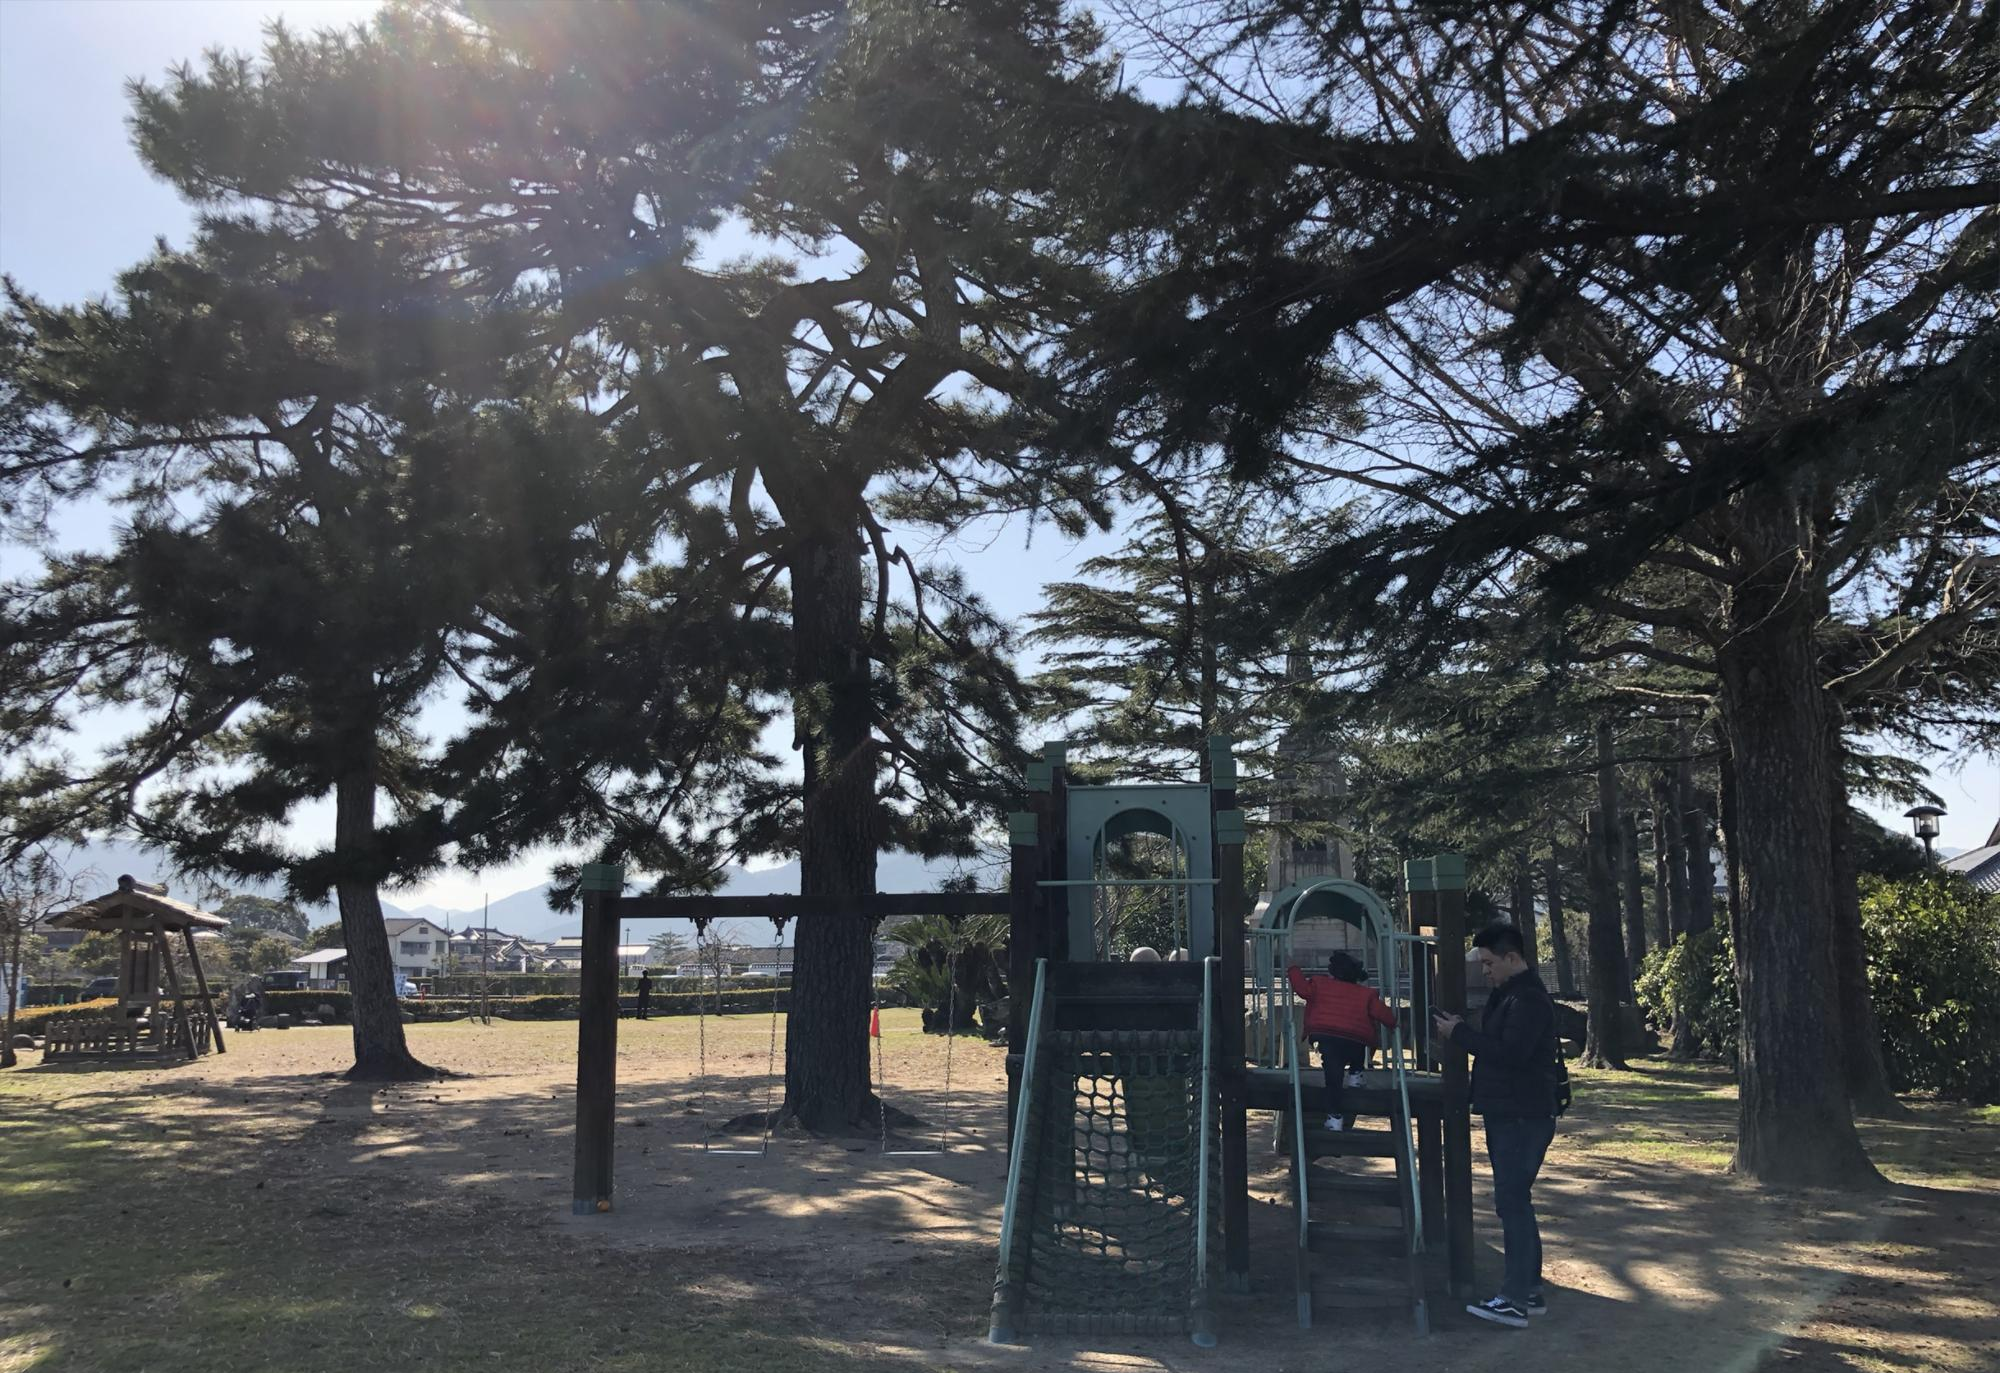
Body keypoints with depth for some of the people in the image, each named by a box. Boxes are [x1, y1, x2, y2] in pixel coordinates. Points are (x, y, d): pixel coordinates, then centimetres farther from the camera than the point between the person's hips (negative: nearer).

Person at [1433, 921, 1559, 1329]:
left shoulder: (1530, 999, -18)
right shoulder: (1508, 994, 15)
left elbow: (1509, 1053, -26)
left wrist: (1459, 1033, -19)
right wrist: (1460, 1032, 3)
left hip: (1523, 1118, -11)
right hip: (1506, 1115, 11)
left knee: (1512, 1202, -9)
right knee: (1515, 1201, 14)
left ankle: (1516, 1299, -7)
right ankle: (1529, 1291, 22)